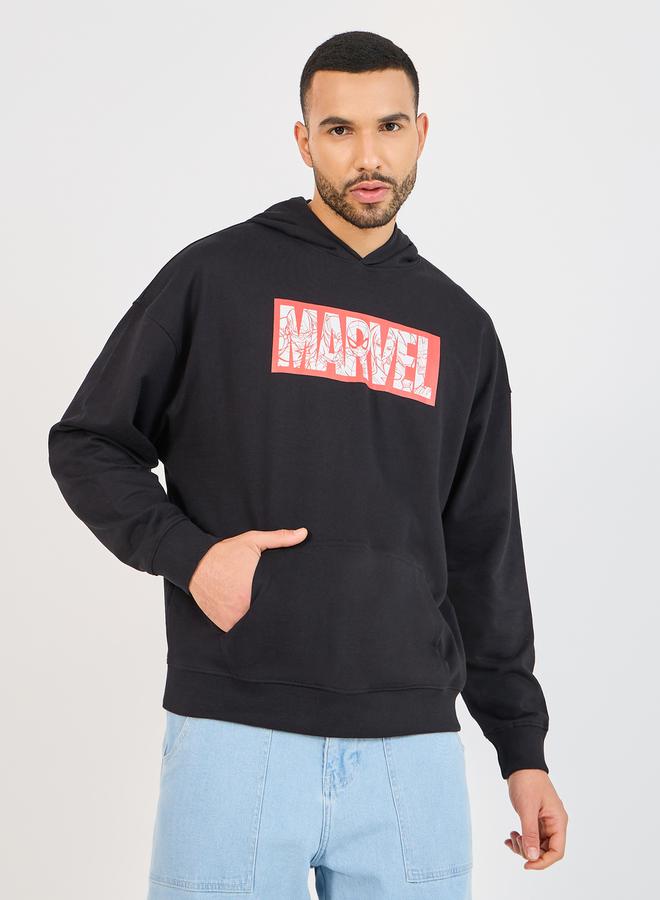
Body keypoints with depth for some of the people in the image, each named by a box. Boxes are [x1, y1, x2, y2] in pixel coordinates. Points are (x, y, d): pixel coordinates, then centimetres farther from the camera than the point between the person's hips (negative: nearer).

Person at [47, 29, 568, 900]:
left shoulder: (460, 328, 12)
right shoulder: (216, 276, 1)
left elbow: (484, 554, 14)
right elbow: (87, 445, 5)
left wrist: (522, 746, 12)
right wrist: (189, 554, -12)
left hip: (412, 748, 3)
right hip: (236, 736, -3)